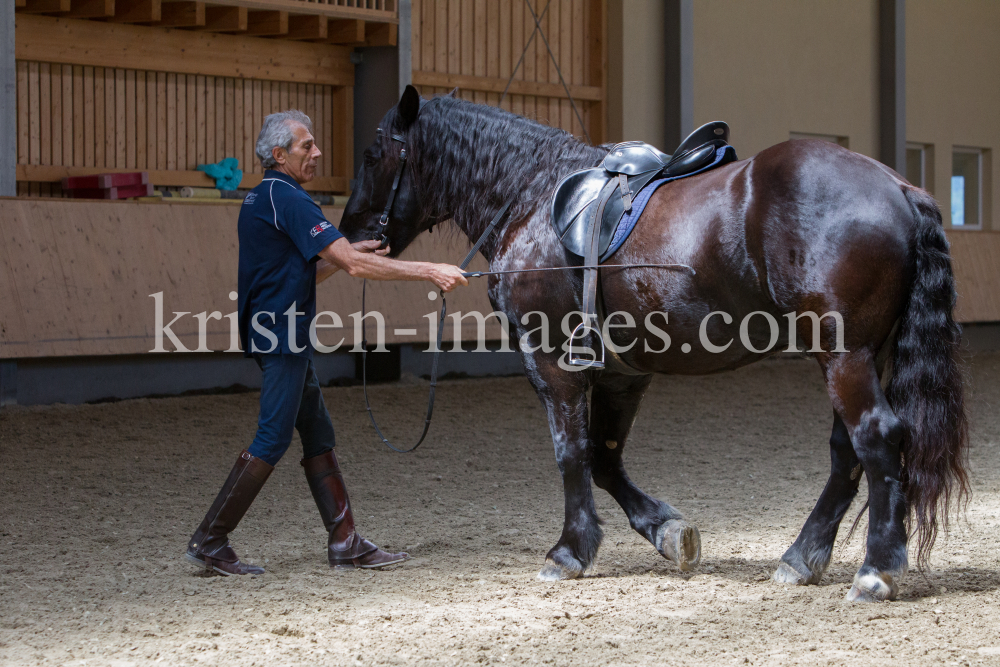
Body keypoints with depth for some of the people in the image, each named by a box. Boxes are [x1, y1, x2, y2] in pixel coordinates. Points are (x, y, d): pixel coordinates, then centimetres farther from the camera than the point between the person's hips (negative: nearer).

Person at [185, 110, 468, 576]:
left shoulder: (263, 198, 16)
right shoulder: (287, 200, -16)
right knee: (273, 440, -6)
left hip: (283, 339, 11)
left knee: (318, 436, 11)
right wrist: (430, 272, -21)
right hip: (282, 334, -11)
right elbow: (354, 266, -21)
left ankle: (345, 544, 13)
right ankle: (209, 542, -2)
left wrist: (348, 253, 11)